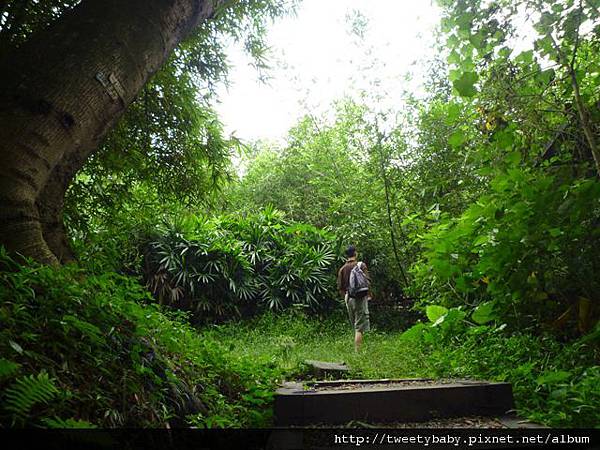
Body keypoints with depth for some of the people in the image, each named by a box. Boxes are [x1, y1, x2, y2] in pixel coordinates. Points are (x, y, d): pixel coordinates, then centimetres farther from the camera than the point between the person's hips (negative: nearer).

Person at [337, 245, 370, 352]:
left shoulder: (342, 269, 6)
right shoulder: (361, 265, -6)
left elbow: (340, 288, 8)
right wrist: (369, 295, 2)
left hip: (348, 298, 5)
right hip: (360, 297, -5)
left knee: (355, 326, 18)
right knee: (359, 327, -3)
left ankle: (356, 350, 25)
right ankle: (357, 351, -8)